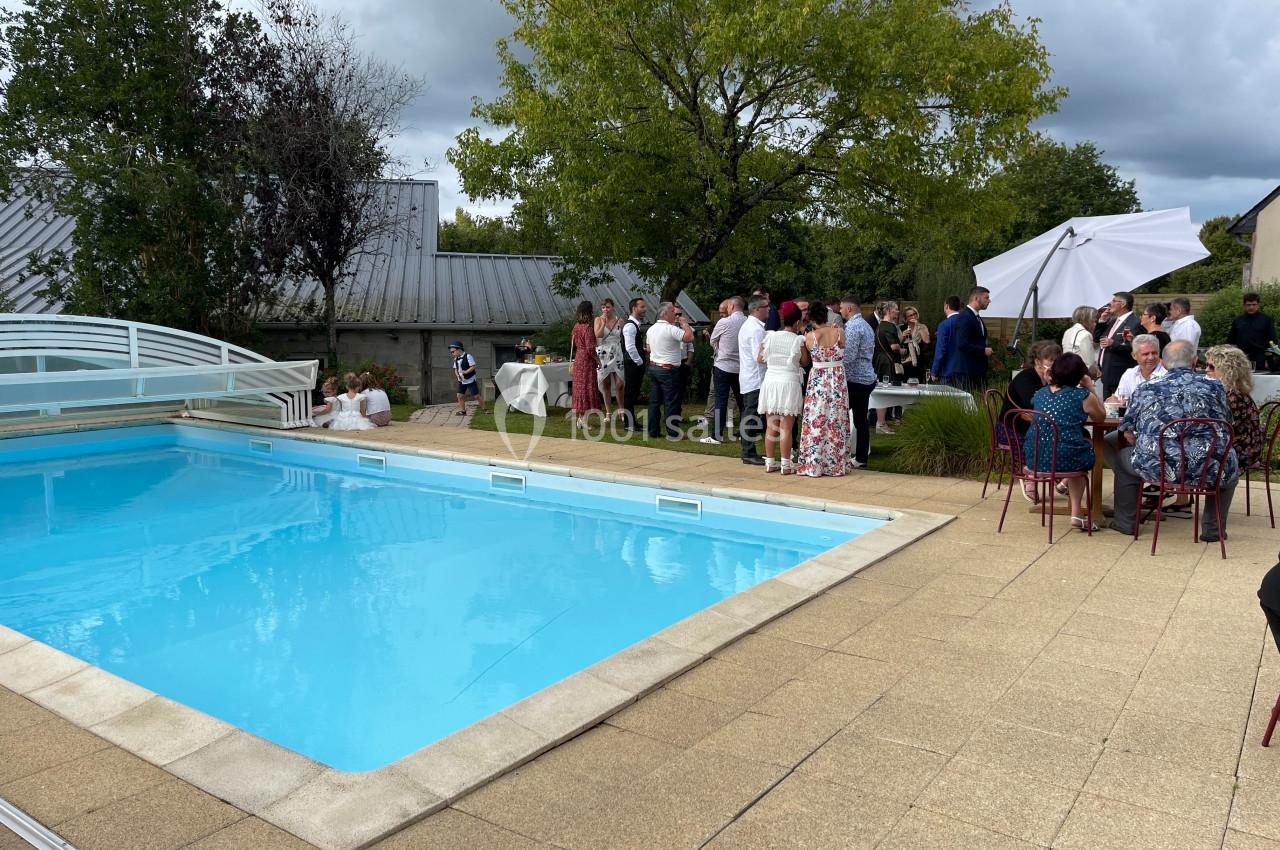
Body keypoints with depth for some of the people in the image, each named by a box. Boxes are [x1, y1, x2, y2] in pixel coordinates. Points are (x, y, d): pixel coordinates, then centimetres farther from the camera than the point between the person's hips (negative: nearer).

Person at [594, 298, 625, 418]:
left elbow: (624, 337, 15)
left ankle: (621, 410, 12)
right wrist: (604, 323, -16)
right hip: (603, 354, 0)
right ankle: (608, 412, 12)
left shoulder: (619, 321, 6)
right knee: (606, 383, 4)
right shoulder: (598, 320, 2)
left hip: (616, 354, 1)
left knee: (619, 384, -5)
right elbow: (597, 335, -12)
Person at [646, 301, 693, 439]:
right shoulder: (671, 329, -17)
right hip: (668, 369, -8)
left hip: (653, 367, 8)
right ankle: (672, 433, 1)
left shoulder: (651, 329, 10)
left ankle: (653, 432, 13)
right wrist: (684, 323, -7)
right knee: (671, 402, -1)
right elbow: (690, 337, -23)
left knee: (654, 401, 9)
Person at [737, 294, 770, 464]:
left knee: (748, 415, 14)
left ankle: (748, 451, 21)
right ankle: (749, 453, -3)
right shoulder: (756, 329, -17)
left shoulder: (747, 326, 15)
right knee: (751, 416, -7)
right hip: (756, 379, -11)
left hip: (747, 378, 11)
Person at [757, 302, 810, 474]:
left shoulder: (769, 336, 2)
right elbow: (805, 362, 1)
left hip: (770, 382, 4)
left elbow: (760, 358, 7)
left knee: (771, 426, 11)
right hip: (789, 383, -3)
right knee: (786, 427, 0)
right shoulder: (799, 340, -7)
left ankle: (769, 463, 15)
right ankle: (786, 465, 2)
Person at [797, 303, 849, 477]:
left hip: (817, 380, -1)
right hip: (837, 381, 2)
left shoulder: (809, 336, -9)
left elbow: (807, 359, 2)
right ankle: (836, 464, 14)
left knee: (815, 422, 4)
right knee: (836, 423, 9)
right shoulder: (839, 332, -5)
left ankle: (813, 465, 6)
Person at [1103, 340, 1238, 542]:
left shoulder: (1145, 390, 2)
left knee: (1121, 456, 29)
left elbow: (1126, 432, 10)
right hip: (1207, 472, 1)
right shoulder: (1214, 386, 4)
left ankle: (1126, 522, 35)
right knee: (1230, 458, 34)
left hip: (1155, 469, -1)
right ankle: (1213, 528, 34)